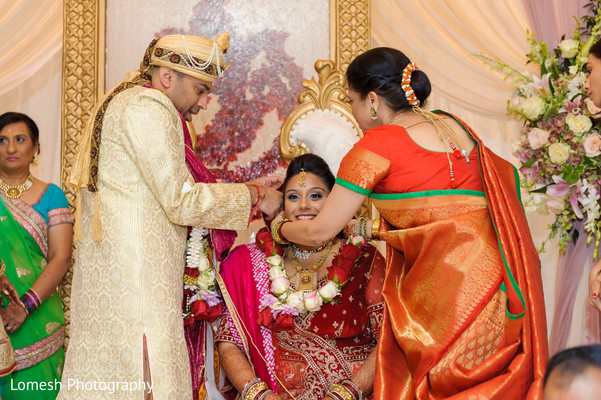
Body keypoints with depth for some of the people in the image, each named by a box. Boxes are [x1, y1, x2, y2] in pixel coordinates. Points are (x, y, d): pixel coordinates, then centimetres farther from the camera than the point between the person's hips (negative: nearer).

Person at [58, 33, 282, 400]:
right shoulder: (148, 108, -10)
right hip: (135, 270, -10)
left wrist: (246, 188, 16)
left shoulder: (125, 102, 23)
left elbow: (167, 189, 21)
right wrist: (253, 196, -3)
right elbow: (181, 202, -14)